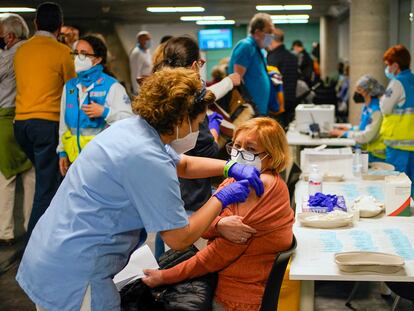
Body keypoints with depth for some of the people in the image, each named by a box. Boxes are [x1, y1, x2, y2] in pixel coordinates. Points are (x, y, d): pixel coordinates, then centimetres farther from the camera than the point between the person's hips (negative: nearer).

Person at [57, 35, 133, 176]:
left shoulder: (112, 86, -7)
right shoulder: (69, 86, 10)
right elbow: (63, 123, 15)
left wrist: (104, 112, -25)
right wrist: (62, 151, 12)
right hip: (74, 158, 5)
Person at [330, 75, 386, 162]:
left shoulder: (376, 111, -19)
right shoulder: (367, 107, 9)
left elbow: (366, 136, -23)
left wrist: (345, 133, -14)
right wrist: (350, 129, 7)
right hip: (367, 151, 8)